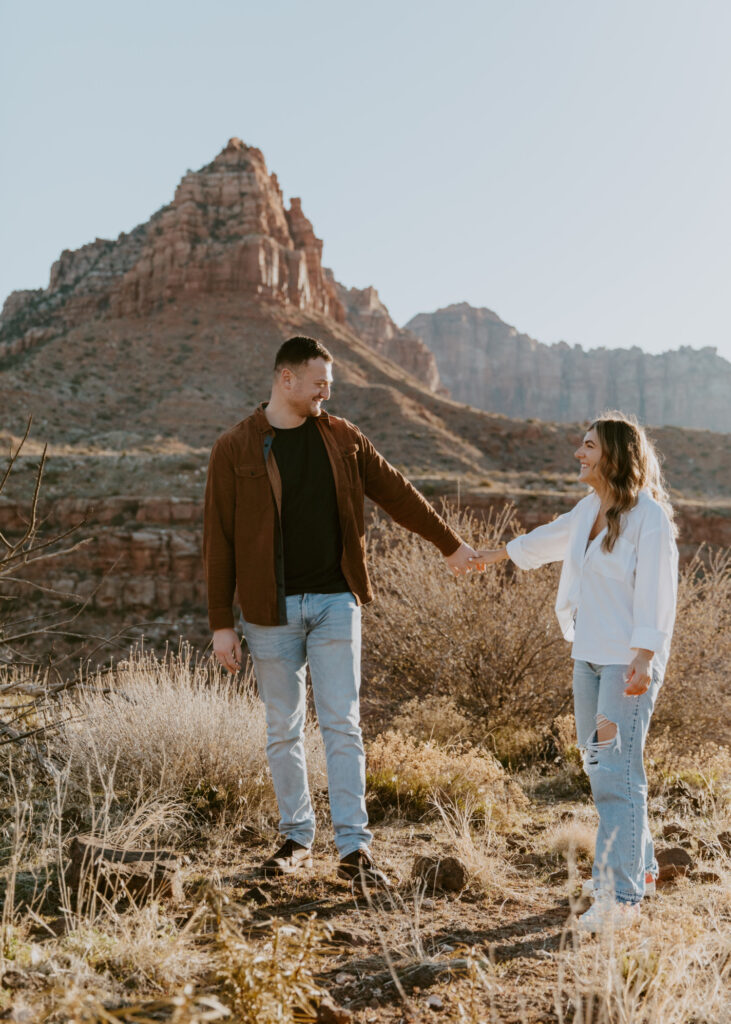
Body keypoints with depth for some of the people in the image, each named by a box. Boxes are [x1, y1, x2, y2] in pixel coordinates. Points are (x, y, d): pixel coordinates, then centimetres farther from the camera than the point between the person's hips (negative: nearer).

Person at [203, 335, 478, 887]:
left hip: (335, 601, 1)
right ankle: (297, 838, 21)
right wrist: (221, 622, -5)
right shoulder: (235, 449, -3)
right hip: (271, 609, -1)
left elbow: (397, 493, 14)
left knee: (342, 724, -2)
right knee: (284, 729, 8)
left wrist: (450, 543, 17)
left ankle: (354, 847, 1)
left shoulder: (342, 438, 5)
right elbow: (219, 539, -2)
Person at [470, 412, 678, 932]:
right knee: (600, 766, 13)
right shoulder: (589, 509, 10)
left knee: (618, 775, -10)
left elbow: (656, 596, -17)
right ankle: (640, 867, 27)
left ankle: (621, 894, -5)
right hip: (589, 656, 8)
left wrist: (642, 662, -23)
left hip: (630, 662, -8)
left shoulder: (649, 517, -13)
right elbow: (551, 538, 29)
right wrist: (495, 554, 44)